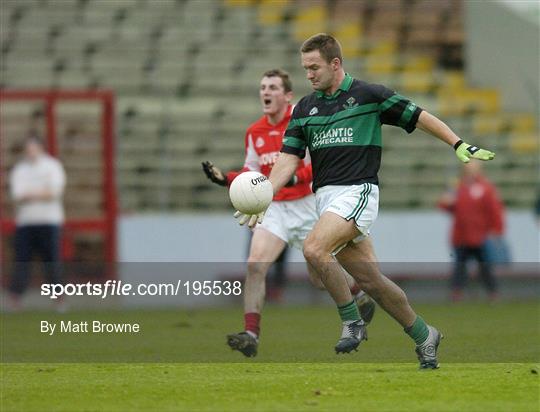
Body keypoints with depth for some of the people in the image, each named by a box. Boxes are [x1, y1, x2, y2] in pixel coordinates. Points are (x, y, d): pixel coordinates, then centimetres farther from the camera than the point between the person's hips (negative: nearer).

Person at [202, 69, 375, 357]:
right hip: (274, 209, 4)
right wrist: (225, 179, -4)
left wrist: (297, 177, -31)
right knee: (255, 265, -18)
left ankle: (361, 299, 39)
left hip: (307, 207, -4)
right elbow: (252, 174, 14)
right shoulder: (255, 132, 5)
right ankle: (251, 334, -20)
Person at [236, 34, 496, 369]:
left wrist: (460, 145, -4)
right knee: (370, 281, 5)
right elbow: (289, 159, 8)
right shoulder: (305, 108, 13)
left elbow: (420, 117, 3)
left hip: (358, 191, -6)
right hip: (325, 196, 6)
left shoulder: (369, 95, -2)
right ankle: (423, 335, 20)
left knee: (314, 249, -27)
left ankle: (352, 321, -14)